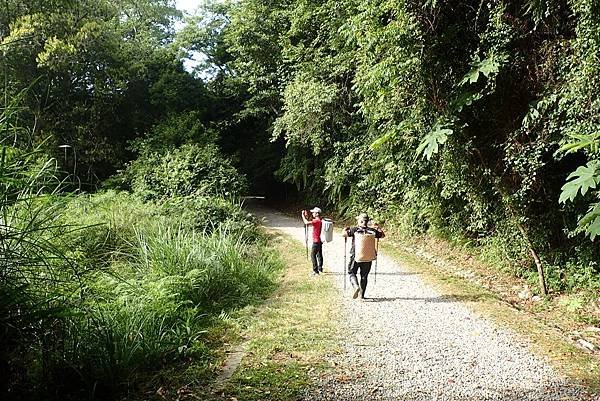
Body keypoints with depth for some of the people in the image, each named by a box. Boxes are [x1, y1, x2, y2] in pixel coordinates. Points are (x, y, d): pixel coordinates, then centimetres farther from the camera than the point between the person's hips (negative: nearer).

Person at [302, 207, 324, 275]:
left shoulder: (316, 221, -21)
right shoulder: (320, 220, 8)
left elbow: (306, 223, -29)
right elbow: (310, 222, 19)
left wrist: (303, 215, -16)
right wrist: (306, 216, 9)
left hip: (316, 241, -10)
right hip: (320, 240, 10)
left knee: (313, 255, -4)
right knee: (319, 254, 18)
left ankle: (315, 271, -2)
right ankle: (320, 268, 28)